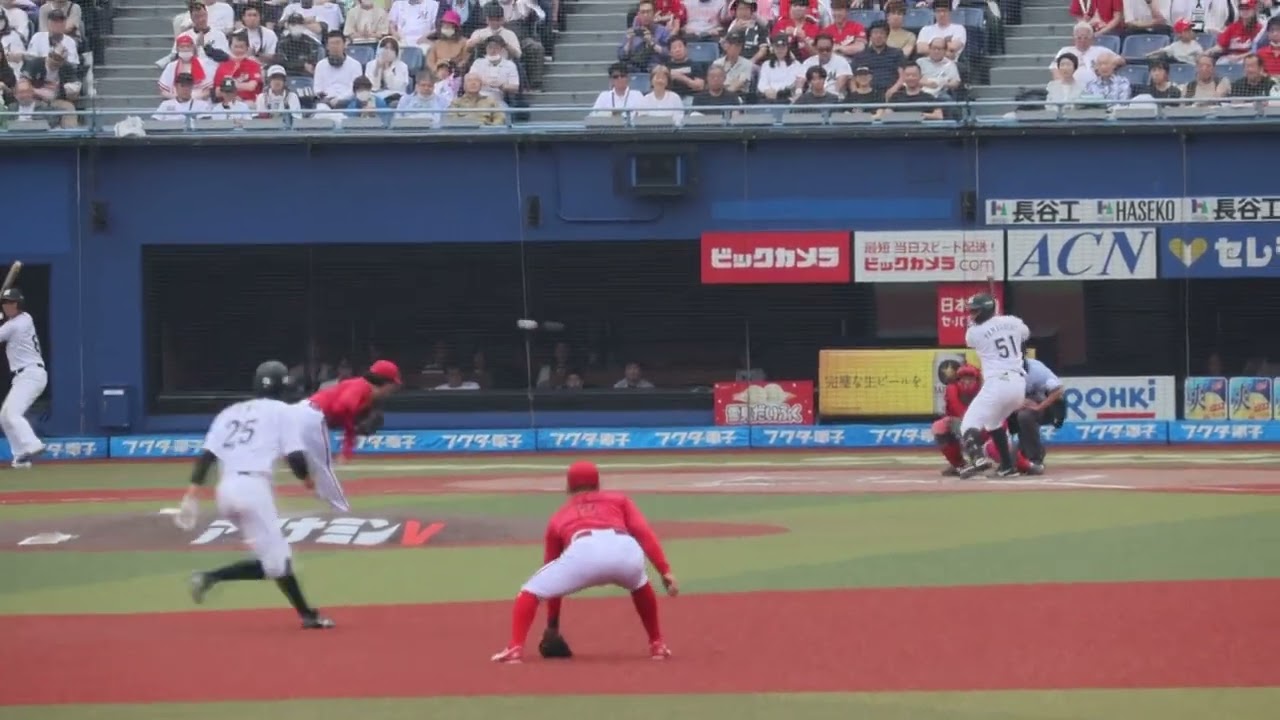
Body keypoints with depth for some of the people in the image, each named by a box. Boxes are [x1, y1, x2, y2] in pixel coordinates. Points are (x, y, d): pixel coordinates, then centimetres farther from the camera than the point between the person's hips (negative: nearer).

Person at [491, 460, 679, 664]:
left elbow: (554, 579, 41)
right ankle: (658, 645, 35)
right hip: (626, 551, 2)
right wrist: (665, 571, 12)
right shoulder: (618, 499, 37)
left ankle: (515, 649, 0)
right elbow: (644, 533, 19)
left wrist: (552, 623, 48)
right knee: (639, 585, 38)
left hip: (584, 552, -2)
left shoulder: (559, 516, 37)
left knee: (532, 591, 18)